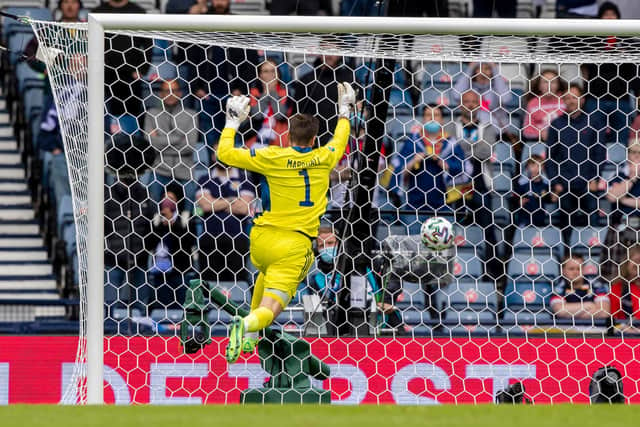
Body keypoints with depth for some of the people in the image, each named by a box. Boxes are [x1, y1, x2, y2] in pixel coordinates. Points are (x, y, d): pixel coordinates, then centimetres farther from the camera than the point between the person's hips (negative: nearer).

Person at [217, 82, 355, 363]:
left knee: (266, 274, 36)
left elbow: (225, 153, -1)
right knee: (270, 308, -8)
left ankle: (250, 335, 33)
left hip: (263, 237, 2)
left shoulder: (273, 158, -6)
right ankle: (249, 324, -42)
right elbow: (340, 141, 25)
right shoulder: (323, 159, 1)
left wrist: (233, 121, 12)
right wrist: (344, 111, 41)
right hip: (295, 245, -2)